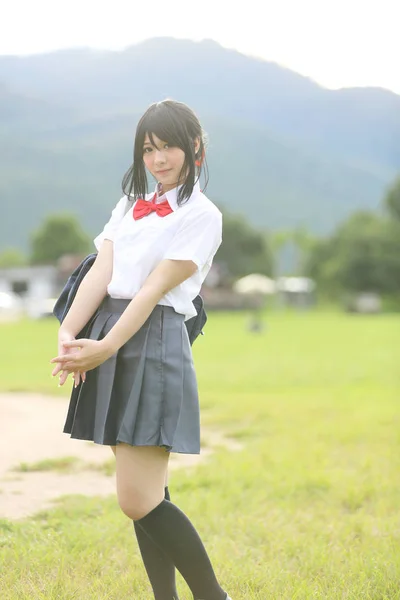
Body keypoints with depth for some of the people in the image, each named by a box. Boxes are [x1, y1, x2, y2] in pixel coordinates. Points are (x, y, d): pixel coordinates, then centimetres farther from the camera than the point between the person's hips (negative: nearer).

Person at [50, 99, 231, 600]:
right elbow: (101, 272, 3)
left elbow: (154, 290, -12)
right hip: (107, 342, 7)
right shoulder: (129, 206, 17)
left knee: (138, 501, -11)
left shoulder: (201, 215, -3)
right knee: (145, 495, 10)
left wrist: (105, 348, -21)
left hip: (155, 344, -7)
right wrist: (69, 334, -12)